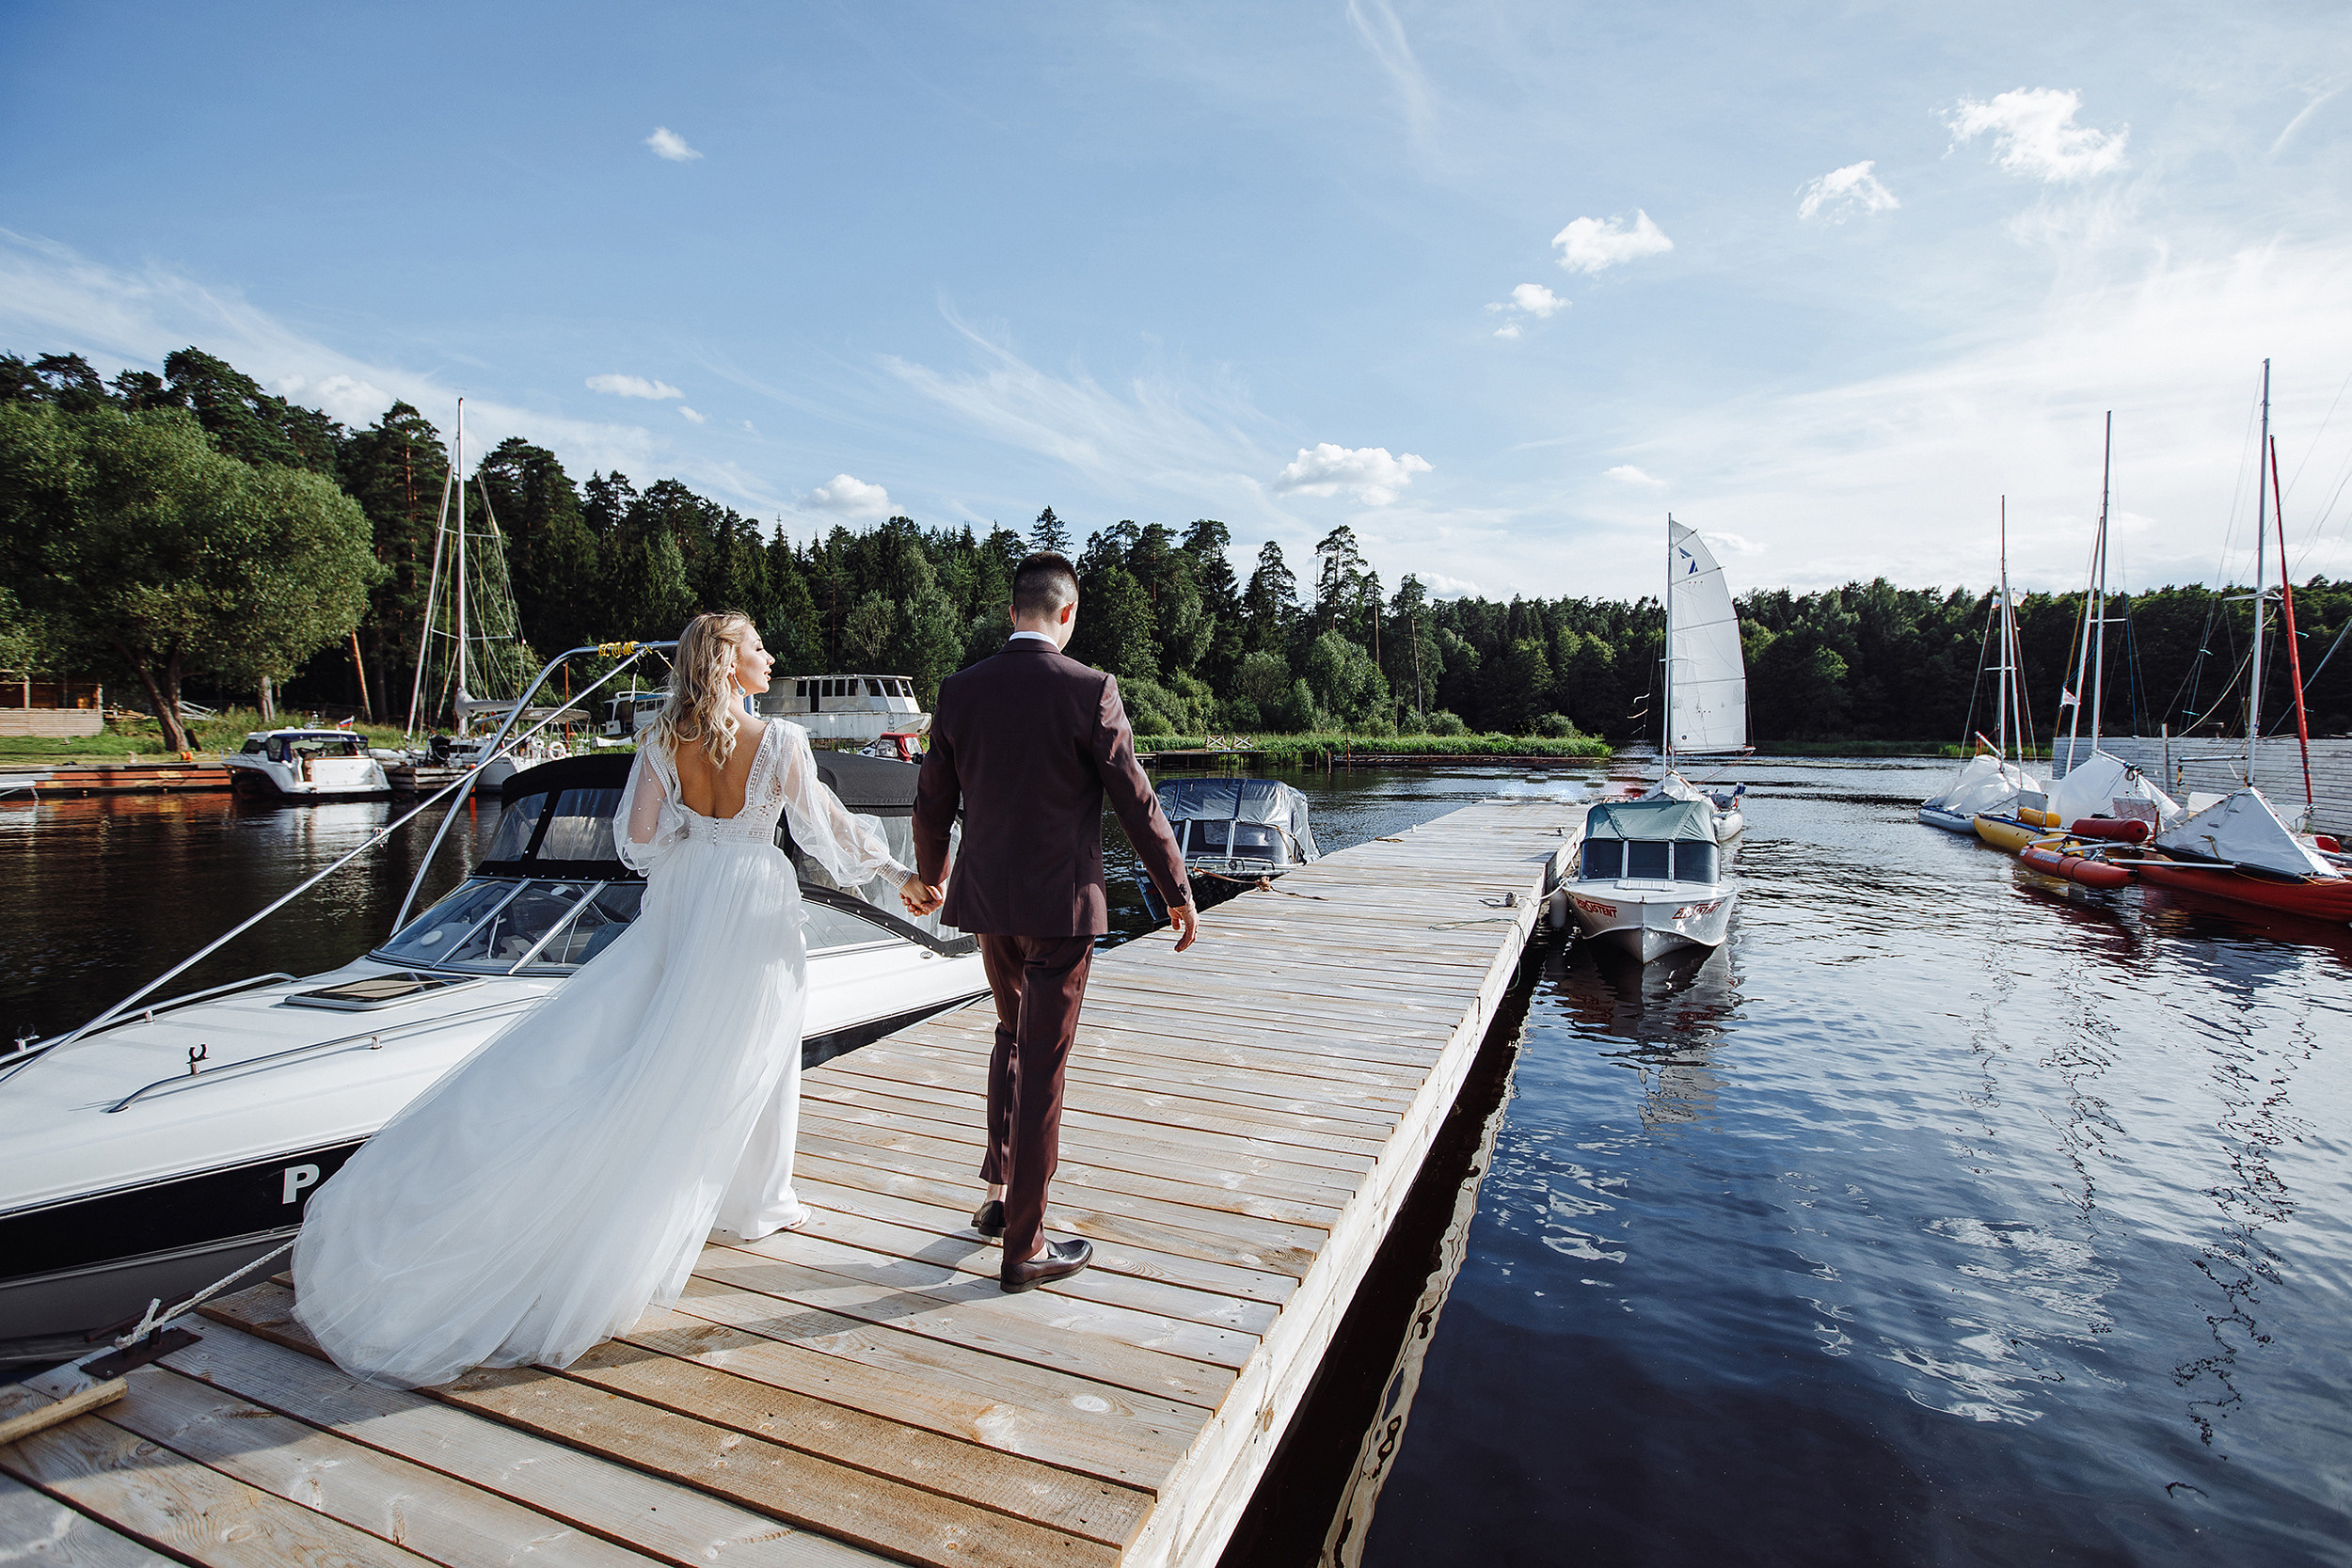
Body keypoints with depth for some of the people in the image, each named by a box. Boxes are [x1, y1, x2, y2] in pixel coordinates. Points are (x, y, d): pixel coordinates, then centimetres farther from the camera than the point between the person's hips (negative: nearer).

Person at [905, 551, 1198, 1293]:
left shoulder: (960, 690, 1)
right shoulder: (1089, 689, -13)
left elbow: (932, 802, 8)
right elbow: (1136, 801, -10)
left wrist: (929, 875, 26)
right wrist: (1177, 889, 2)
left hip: (987, 896, 5)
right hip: (1060, 902, -5)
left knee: (1013, 1033, 27)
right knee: (1041, 1065, 5)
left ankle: (998, 1191, 32)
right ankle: (1024, 1246, 18)